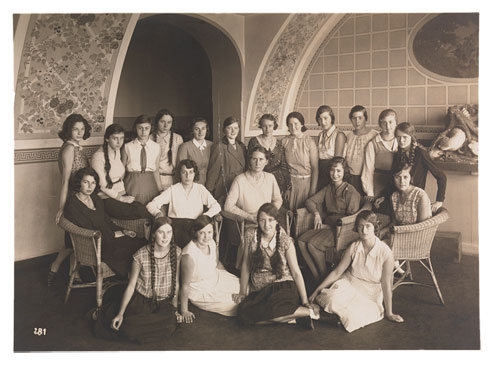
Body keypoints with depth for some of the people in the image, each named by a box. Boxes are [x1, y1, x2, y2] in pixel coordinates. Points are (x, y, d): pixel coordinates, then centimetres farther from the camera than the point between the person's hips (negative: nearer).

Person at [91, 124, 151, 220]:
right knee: (140, 212, -26)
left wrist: (124, 195, 10)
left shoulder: (118, 152, 13)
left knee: (141, 208, -22)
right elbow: (102, 185, -12)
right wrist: (121, 198, -9)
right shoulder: (98, 156, -11)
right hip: (106, 199, -7)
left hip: (121, 194, 7)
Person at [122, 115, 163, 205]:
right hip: (132, 184, -1)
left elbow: (156, 171, 8)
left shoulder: (156, 147, 4)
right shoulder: (128, 147, 0)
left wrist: (161, 190, 6)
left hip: (150, 184, 1)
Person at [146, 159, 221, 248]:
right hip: (176, 222, -1)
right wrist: (158, 212, -17)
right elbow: (151, 205, 7)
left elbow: (216, 206, 5)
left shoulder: (200, 189, 16)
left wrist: (205, 216, -15)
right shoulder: (173, 189, 13)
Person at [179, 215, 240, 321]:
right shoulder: (189, 256, -36)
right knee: (238, 306, -4)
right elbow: (184, 286, -26)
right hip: (201, 293, -7)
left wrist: (231, 278, 17)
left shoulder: (211, 243, -13)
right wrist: (184, 311, -18)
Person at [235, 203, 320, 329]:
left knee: (270, 309, -35)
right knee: (243, 312, -26)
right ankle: (290, 315, -14)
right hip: (258, 290, 4)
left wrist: (305, 301, -5)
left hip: (283, 286, -3)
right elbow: (246, 264, 8)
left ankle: (308, 311, -12)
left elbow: (296, 272, -2)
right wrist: (242, 292, 6)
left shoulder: (285, 241, -6)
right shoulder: (251, 235, -1)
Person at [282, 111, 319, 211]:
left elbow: (315, 168, -7)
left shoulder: (309, 141, -8)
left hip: (306, 181, -2)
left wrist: (313, 190, -9)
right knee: (290, 211, 6)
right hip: (290, 181, 2)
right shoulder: (284, 141, 0)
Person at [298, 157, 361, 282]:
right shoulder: (328, 188, 14)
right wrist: (316, 213, -7)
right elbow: (310, 201, 15)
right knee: (301, 240, -17)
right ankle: (317, 277, -11)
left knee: (313, 244, -27)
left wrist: (328, 226, -13)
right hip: (328, 224, 7)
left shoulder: (350, 191, -8)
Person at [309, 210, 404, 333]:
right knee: (331, 300, -31)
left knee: (353, 317, -28)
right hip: (349, 282, 1)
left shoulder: (385, 252, -18)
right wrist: (317, 290, -3)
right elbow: (337, 272, -1)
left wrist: (389, 313, -3)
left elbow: (386, 284, -11)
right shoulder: (353, 248, -9)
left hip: (370, 293, -1)